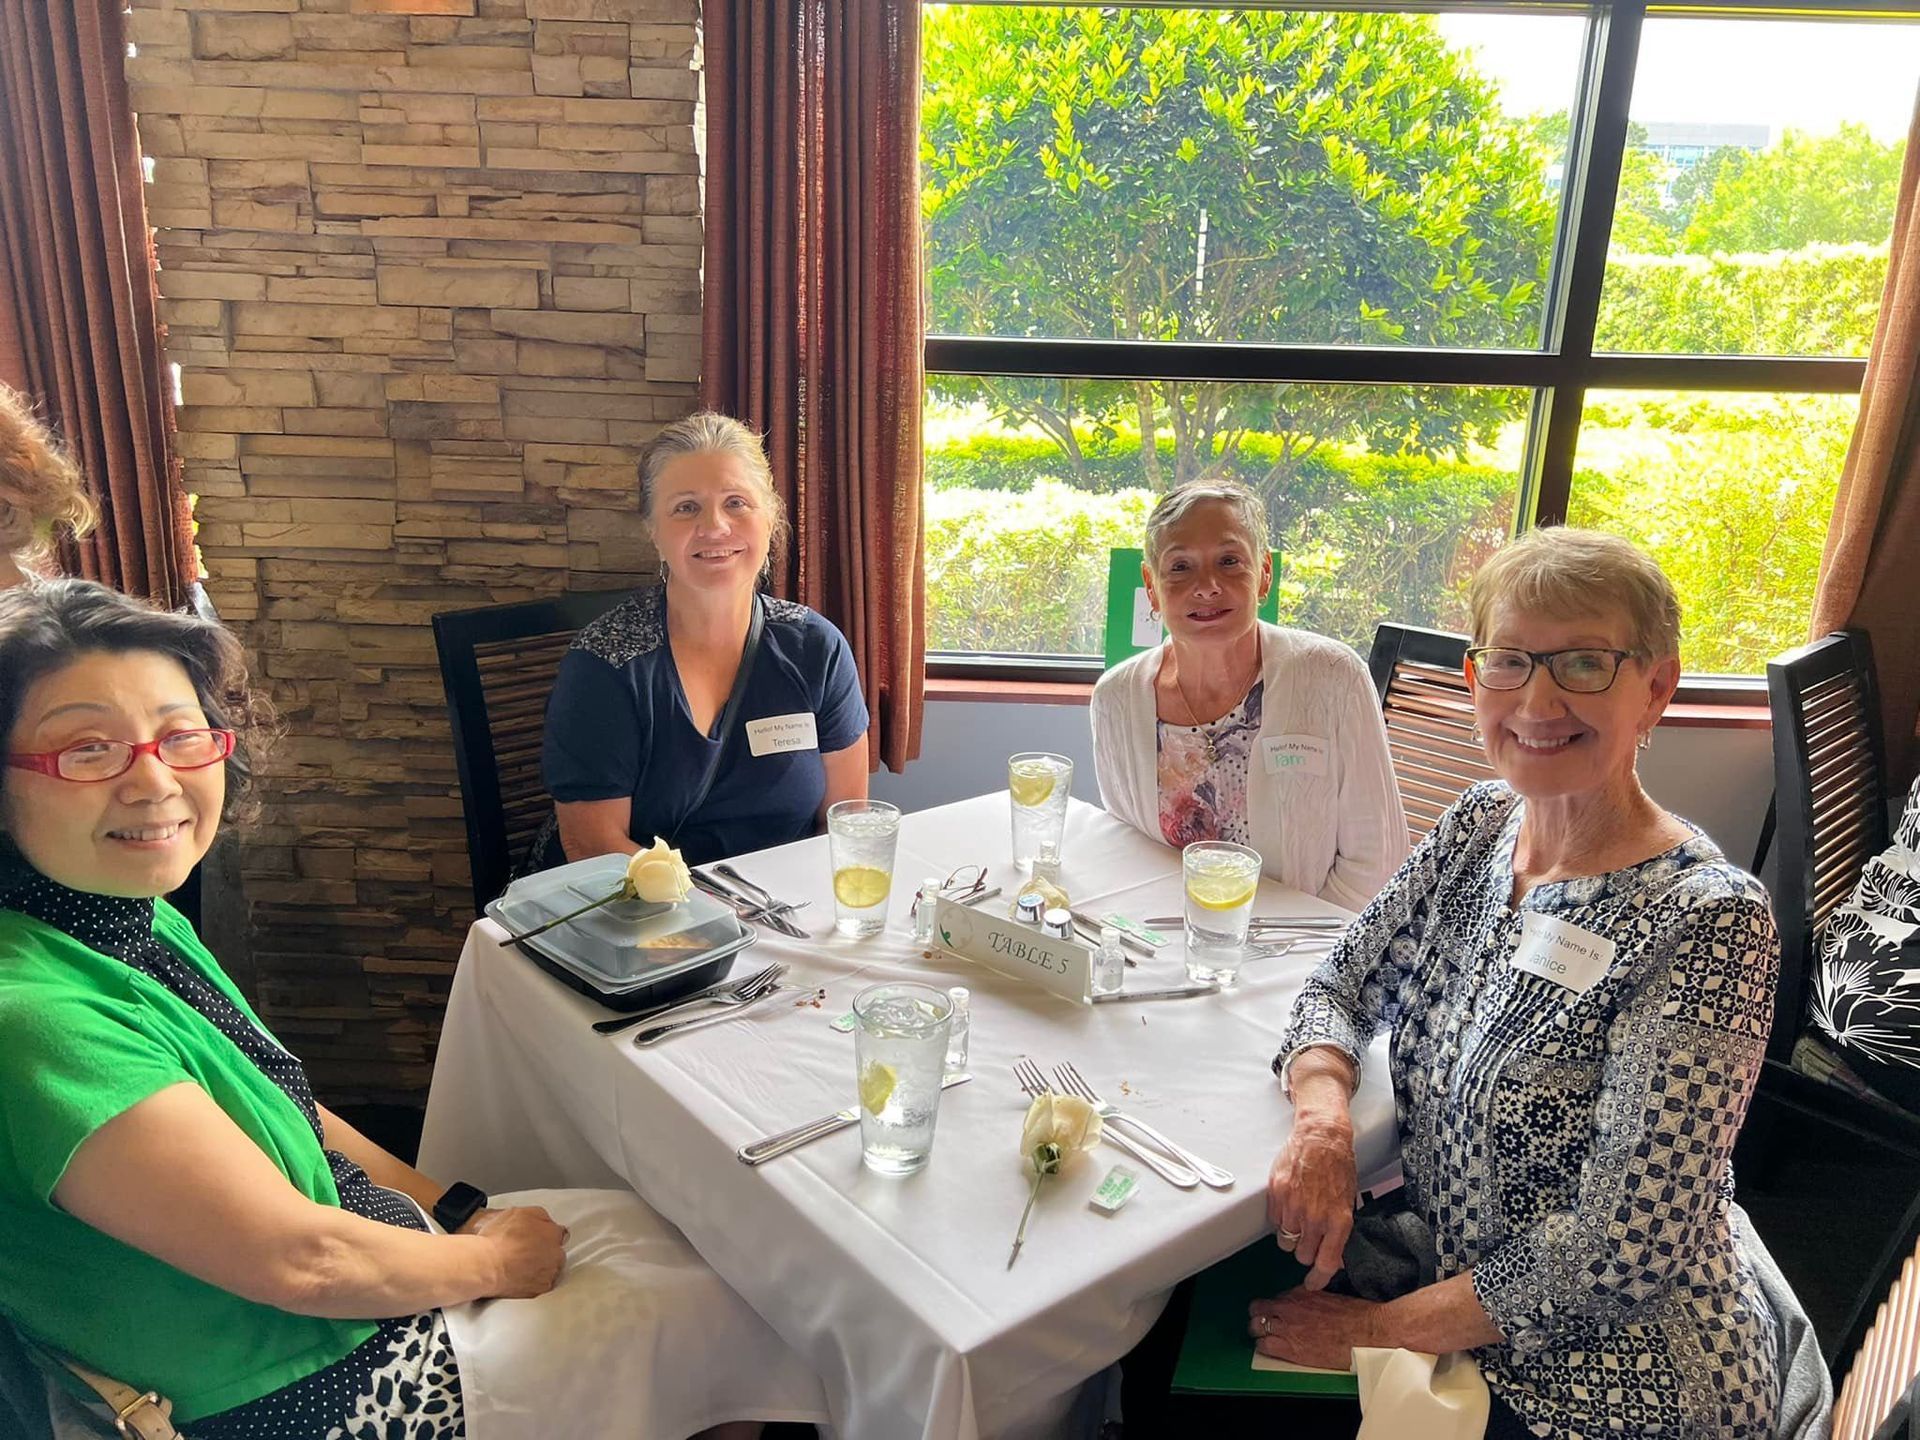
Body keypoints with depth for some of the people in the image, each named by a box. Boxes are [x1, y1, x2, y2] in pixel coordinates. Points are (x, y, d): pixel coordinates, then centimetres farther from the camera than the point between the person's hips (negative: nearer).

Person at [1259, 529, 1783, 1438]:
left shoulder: (1705, 921, -24)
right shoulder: (1479, 827, -4)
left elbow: (1622, 1249, -25)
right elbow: (1340, 986, 3)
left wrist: (1380, 1330, -17)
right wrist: (1322, 1115, -18)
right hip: (1444, 1270, 6)